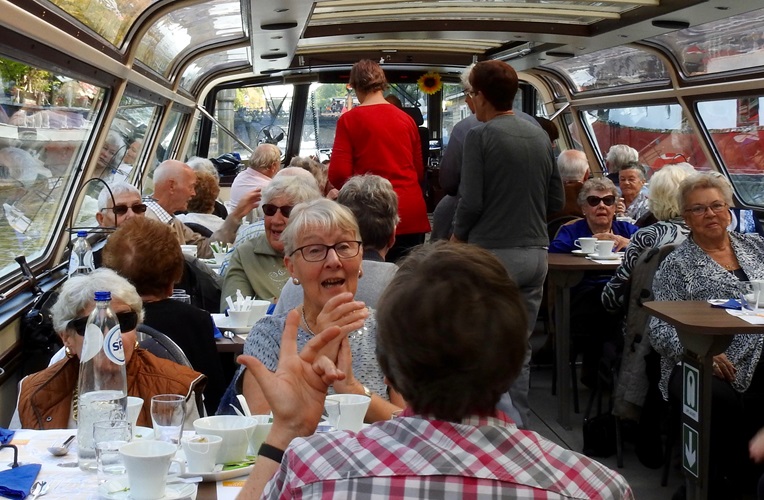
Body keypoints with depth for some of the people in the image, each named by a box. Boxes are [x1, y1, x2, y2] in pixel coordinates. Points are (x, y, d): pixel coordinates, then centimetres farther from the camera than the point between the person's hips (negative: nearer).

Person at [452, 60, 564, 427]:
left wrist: (458, 236, 4)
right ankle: (521, 427, 18)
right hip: (535, 253, 6)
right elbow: (556, 200, 12)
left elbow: (470, 201, -13)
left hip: (493, 252, -6)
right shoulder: (540, 135, 8)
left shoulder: (479, 136, -9)